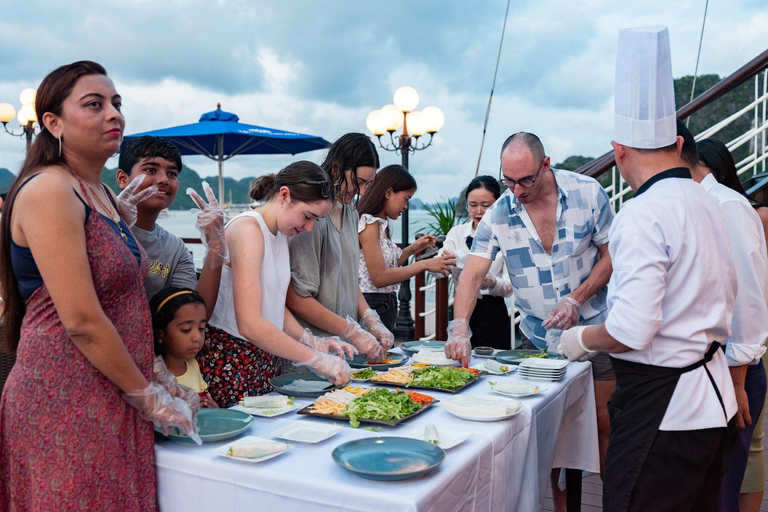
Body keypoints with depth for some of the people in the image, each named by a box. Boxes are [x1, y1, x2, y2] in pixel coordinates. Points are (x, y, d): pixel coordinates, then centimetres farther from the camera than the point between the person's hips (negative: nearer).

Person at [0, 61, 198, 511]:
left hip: (114, 400, 9)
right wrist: (150, 398, -11)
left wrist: (161, 382, 10)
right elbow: (81, 321, -20)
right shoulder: (48, 190, -15)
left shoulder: (103, 194, 13)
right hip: (65, 404, -8)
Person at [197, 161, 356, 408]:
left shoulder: (281, 235, 11)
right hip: (228, 359, -8)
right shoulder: (248, 228, -18)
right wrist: (317, 360, -21)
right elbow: (250, 325, -25)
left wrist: (313, 341, -1)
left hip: (263, 359, 9)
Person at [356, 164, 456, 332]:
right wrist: (424, 265, -15)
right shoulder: (369, 223, -13)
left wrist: (412, 249, 11)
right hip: (372, 304, -9)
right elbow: (379, 277, -18)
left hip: (385, 305, 9)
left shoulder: (380, 223, 13)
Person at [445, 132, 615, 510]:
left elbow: (610, 254, -3)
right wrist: (459, 329, -27)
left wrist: (577, 299, -16)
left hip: (594, 327, -1)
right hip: (539, 339, 1)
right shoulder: (498, 215, -9)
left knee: (603, 421, 5)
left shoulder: (587, 193, -10)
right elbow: (472, 274, -12)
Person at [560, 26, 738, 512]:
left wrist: (581, 339, -5)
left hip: (661, 403, -10)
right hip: (714, 394, 10)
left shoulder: (642, 216, -21)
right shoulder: (707, 202, 7)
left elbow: (632, 331, -26)